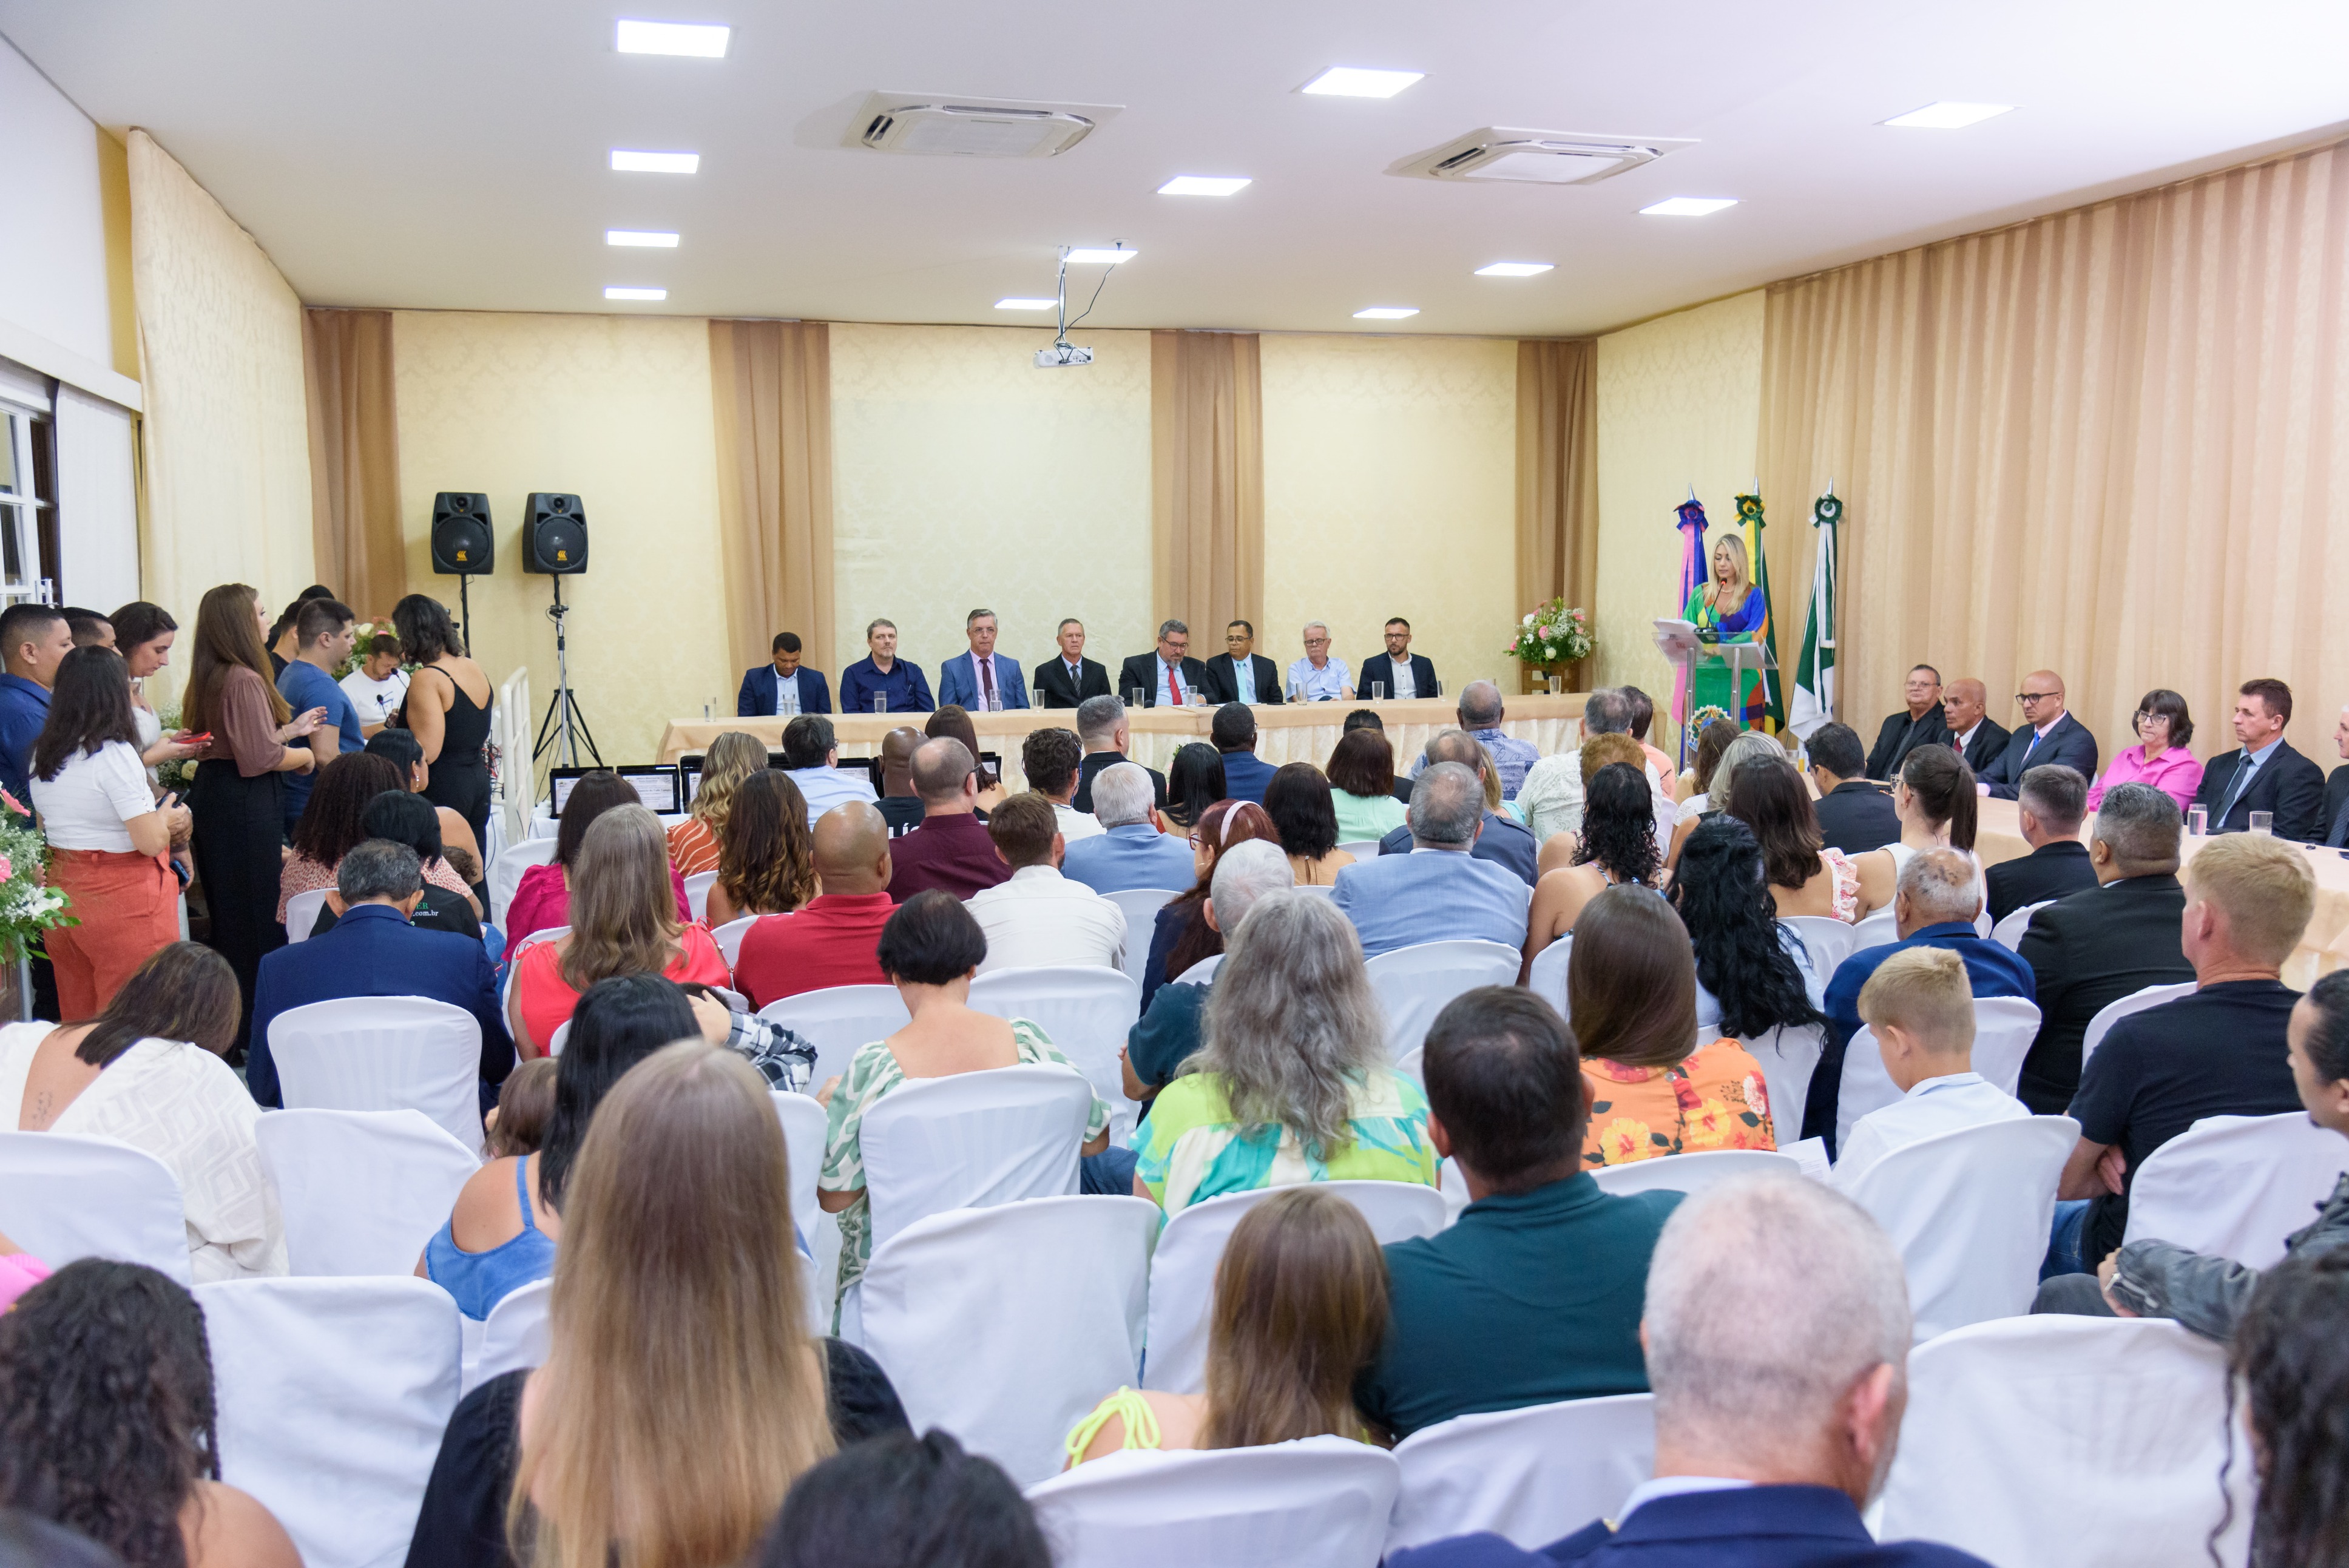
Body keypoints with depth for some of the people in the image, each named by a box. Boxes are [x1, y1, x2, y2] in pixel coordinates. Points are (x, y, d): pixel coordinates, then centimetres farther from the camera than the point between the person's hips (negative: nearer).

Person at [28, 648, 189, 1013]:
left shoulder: (42, 755, 6)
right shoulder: (114, 754, -16)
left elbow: (48, 830, 18)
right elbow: (151, 842, -18)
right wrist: (165, 818, 3)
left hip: (64, 896, 8)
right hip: (122, 901, -7)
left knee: (79, 1022, 16)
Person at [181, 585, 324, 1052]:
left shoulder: (210, 678, 11)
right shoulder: (245, 681, -19)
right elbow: (260, 758, -21)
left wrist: (288, 730, 18)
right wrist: (306, 755, -5)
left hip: (212, 797, 10)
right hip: (245, 806, -10)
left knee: (226, 913, 16)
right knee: (258, 913, -2)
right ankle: (254, 1027, 4)